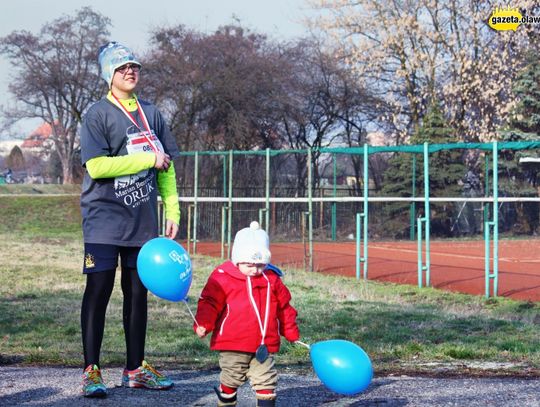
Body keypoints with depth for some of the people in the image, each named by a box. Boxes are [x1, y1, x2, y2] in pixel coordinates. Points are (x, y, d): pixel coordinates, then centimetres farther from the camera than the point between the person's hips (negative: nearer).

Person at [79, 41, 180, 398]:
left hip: (142, 220, 5)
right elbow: (96, 166, -17)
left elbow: (166, 166, 15)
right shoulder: (98, 114, -5)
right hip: (105, 219, -5)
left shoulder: (151, 114, 12)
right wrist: (148, 159, -14)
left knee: (138, 292, 9)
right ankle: (92, 370, 1)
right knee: (99, 292, -4)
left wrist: (172, 211, 7)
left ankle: (136, 368, 17)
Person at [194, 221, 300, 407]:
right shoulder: (222, 278, -5)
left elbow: (284, 307, 16)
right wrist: (203, 324, -21)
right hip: (232, 344, -3)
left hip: (264, 346, 3)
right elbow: (209, 303, -7)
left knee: (266, 381, 3)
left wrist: (291, 332, 21)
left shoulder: (272, 278, 7)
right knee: (230, 380, 8)